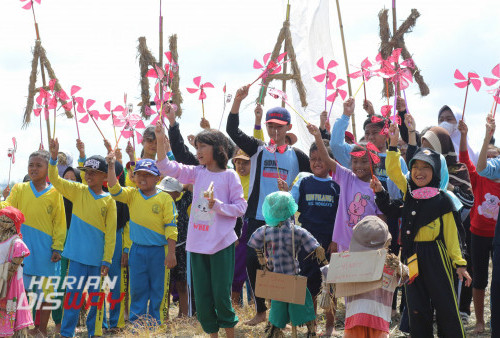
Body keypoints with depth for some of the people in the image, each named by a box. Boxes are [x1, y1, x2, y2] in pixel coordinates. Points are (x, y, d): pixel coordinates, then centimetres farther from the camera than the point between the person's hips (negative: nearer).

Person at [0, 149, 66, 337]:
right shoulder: (19, 189, 5)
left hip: (45, 251, -1)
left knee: (45, 291, 7)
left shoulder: (54, 193, -1)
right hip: (23, 250, 1)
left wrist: (57, 248, -6)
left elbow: (59, 223, -1)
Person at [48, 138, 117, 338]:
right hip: (78, 254, 0)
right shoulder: (78, 191, 3)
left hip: (97, 257, 0)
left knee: (95, 295, 10)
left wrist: (107, 260, -4)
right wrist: (53, 158, -22)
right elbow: (54, 180, -7)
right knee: (73, 293, 1)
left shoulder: (109, 201, 0)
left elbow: (111, 233, -1)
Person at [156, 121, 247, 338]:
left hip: (221, 244, -4)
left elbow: (240, 207, -5)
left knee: (221, 294, -2)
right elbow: (166, 168, 3)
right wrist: (160, 140, -6)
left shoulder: (229, 176, -4)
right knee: (202, 296, 8)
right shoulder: (197, 173, 7)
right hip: (198, 244, 5)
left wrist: (217, 204, -18)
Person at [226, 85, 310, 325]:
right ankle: (260, 311, 18)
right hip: (256, 218, 1)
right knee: (252, 263, 3)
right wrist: (238, 100, -16)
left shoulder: (297, 155, 6)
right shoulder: (257, 149, 5)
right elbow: (232, 130, -7)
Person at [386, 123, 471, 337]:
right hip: (412, 256, 4)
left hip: (435, 256, -4)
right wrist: (393, 143, -3)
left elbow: (450, 234, -4)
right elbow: (393, 170, 9)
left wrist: (459, 263, -6)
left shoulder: (442, 200, -5)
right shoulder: (408, 191, 7)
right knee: (417, 309, 7)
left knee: (445, 307, -1)